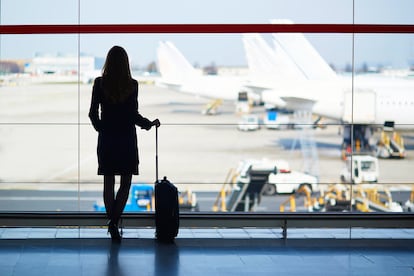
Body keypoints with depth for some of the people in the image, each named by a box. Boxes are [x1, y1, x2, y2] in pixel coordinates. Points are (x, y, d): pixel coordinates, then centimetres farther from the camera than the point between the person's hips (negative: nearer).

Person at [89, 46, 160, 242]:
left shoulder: (100, 84, -4)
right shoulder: (132, 85, -8)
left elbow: (93, 113, -1)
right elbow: (133, 115, -10)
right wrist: (150, 124, 7)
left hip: (106, 139, 2)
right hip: (127, 139, -1)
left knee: (109, 183, 9)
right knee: (125, 183, 7)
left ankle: (112, 224, 9)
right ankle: (114, 220, -9)